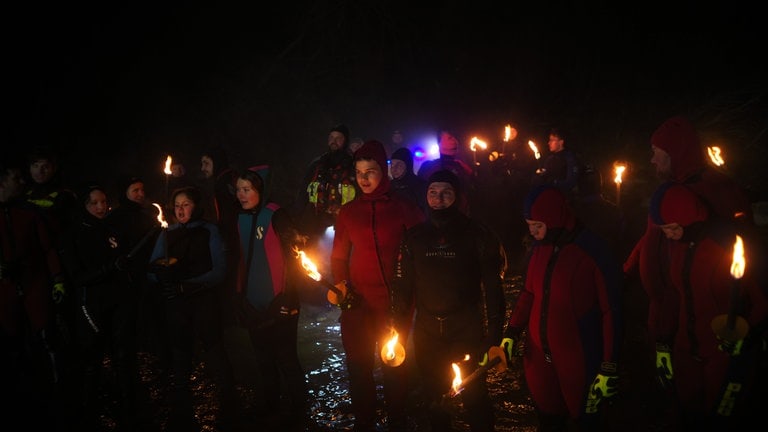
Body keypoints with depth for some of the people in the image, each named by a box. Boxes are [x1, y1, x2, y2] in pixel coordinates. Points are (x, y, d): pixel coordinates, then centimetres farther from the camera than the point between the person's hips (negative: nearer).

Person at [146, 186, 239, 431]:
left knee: (215, 356, -4)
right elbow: (152, 273, 2)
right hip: (175, 303, 3)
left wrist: (189, 285, -19)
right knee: (180, 359, 11)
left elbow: (219, 270, -8)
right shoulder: (167, 234, 9)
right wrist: (161, 268, -21)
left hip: (204, 300, -3)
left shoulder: (209, 231, 1)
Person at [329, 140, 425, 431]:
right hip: (357, 302, 2)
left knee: (395, 367, 10)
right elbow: (339, 256, 10)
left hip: (395, 304, -2)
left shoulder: (404, 209, -3)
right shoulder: (348, 212, 4)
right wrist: (341, 283, -7)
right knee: (359, 368, 9)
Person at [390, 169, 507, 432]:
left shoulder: (476, 234, -4)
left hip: (467, 331, -3)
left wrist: (494, 334, -11)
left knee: (475, 396, 2)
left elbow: (492, 286, -6)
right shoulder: (414, 237, 5)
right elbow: (403, 287, 6)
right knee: (433, 398, 15)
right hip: (426, 331, 3)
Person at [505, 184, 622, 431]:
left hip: (579, 363, -5)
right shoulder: (539, 247, 1)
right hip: (539, 356, 5)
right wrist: (512, 333, 2)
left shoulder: (593, 252, -16)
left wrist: (610, 368, -13)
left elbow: (611, 311, -13)